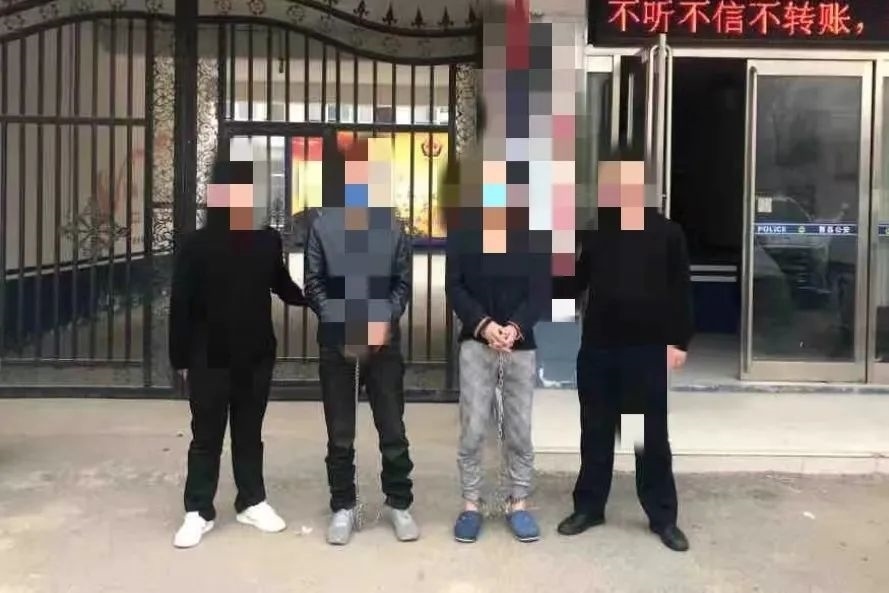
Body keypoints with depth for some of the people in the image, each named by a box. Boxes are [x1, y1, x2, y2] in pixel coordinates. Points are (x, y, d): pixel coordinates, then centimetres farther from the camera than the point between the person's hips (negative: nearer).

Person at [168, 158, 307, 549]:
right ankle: (198, 512, 19)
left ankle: (252, 502, 28)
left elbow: (283, 287, 13)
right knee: (206, 436, 8)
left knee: (249, 433, 15)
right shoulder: (197, 245, -11)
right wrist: (181, 358, -5)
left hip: (256, 356, 3)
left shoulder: (268, 242, -2)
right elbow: (181, 306, -7)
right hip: (210, 359, -2)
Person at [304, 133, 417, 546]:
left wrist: (385, 320, -10)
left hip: (384, 341, 1)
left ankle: (399, 503, 20)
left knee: (393, 429, 5)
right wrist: (340, 324, -12)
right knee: (340, 434, 7)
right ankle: (343, 507, 20)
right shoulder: (322, 224, 0)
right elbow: (313, 283, 0)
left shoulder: (391, 224, 4)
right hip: (336, 343, 0)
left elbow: (403, 281, 6)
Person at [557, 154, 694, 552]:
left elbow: (680, 291, -1)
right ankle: (588, 507, 25)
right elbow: (573, 283, 10)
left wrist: (679, 341, -6)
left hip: (647, 350, -2)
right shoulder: (594, 231, 8)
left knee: (652, 435, 5)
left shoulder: (666, 233, 0)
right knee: (596, 431, 12)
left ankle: (663, 517, 17)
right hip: (597, 347, 3)